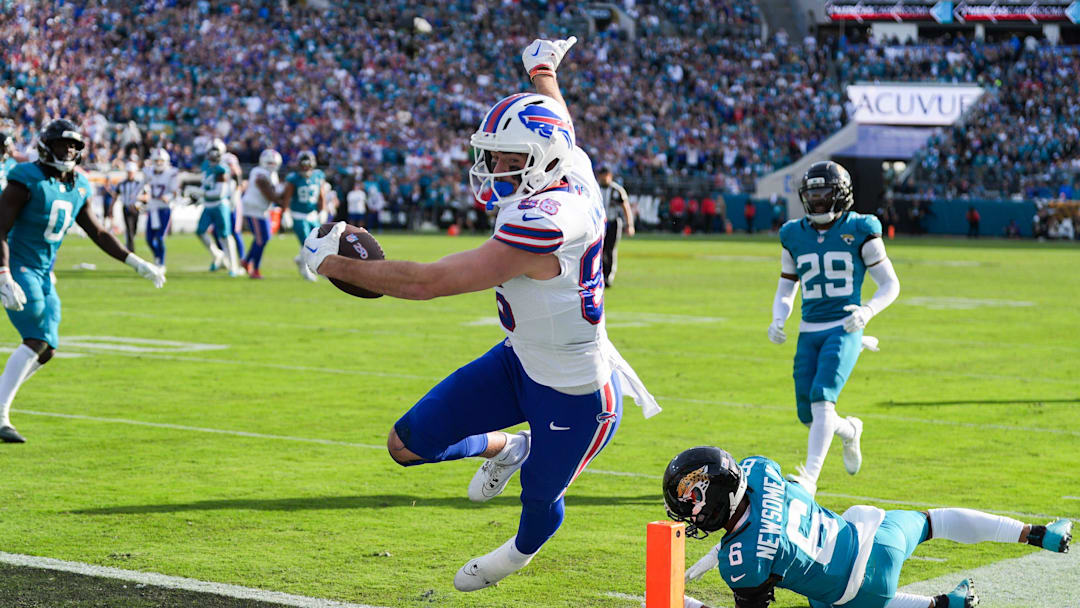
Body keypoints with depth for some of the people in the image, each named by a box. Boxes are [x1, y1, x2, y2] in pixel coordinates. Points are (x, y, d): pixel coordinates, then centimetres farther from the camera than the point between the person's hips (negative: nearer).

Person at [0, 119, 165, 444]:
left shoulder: (78, 187, 8)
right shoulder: (26, 180, -14)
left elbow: (98, 233, 19)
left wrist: (137, 263, 14)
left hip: (43, 275, 8)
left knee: (45, 351, 4)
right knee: (37, 341, -18)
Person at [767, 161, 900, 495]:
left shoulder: (860, 231, -3)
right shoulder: (794, 235, 9)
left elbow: (890, 284, 2)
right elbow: (785, 289, 17)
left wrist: (868, 310, -17)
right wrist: (778, 320, -3)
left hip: (844, 330, -5)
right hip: (809, 333, 5)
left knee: (822, 396, -23)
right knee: (808, 415, 3)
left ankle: (810, 477, -25)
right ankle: (849, 430, 37)